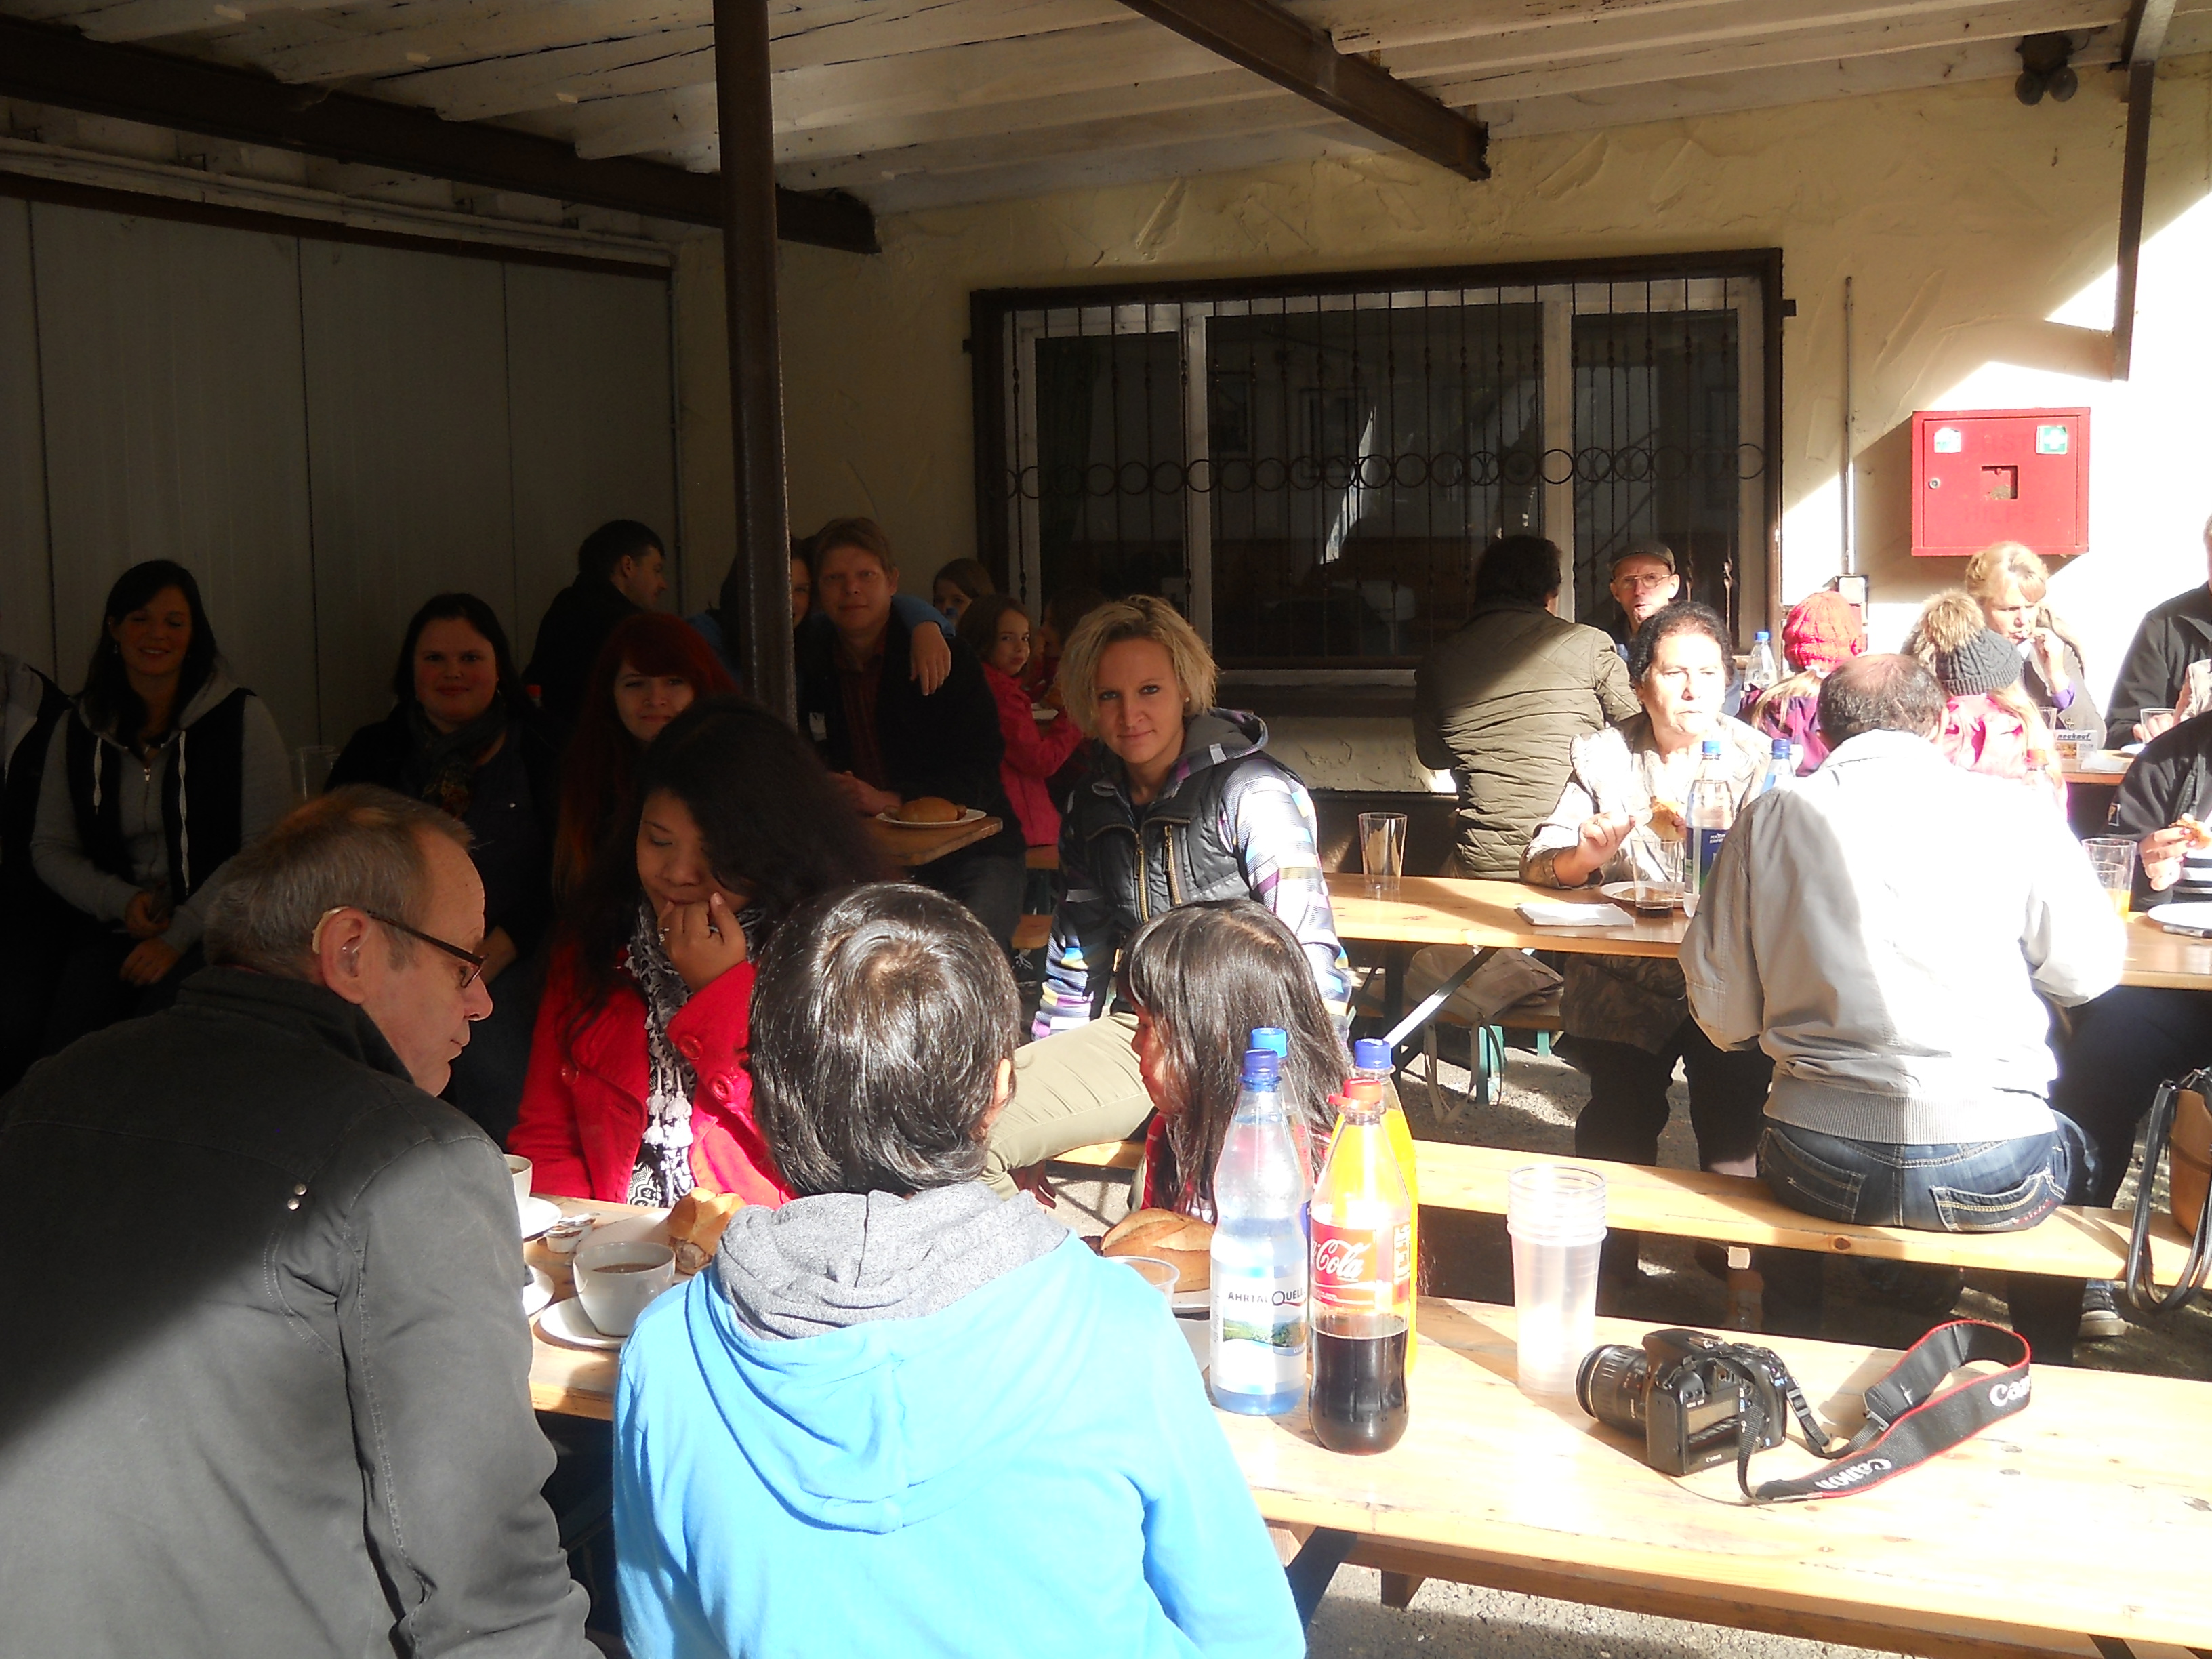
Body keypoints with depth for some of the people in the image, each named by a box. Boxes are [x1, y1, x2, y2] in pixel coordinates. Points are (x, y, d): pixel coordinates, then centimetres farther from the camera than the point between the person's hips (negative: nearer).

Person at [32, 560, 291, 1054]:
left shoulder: (241, 718, -1)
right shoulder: (80, 730, 11)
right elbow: (49, 848, 15)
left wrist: (180, 935, -11)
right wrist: (122, 900, -4)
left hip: (214, 934, -3)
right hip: (112, 930, 3)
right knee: (64, 1059, -22)